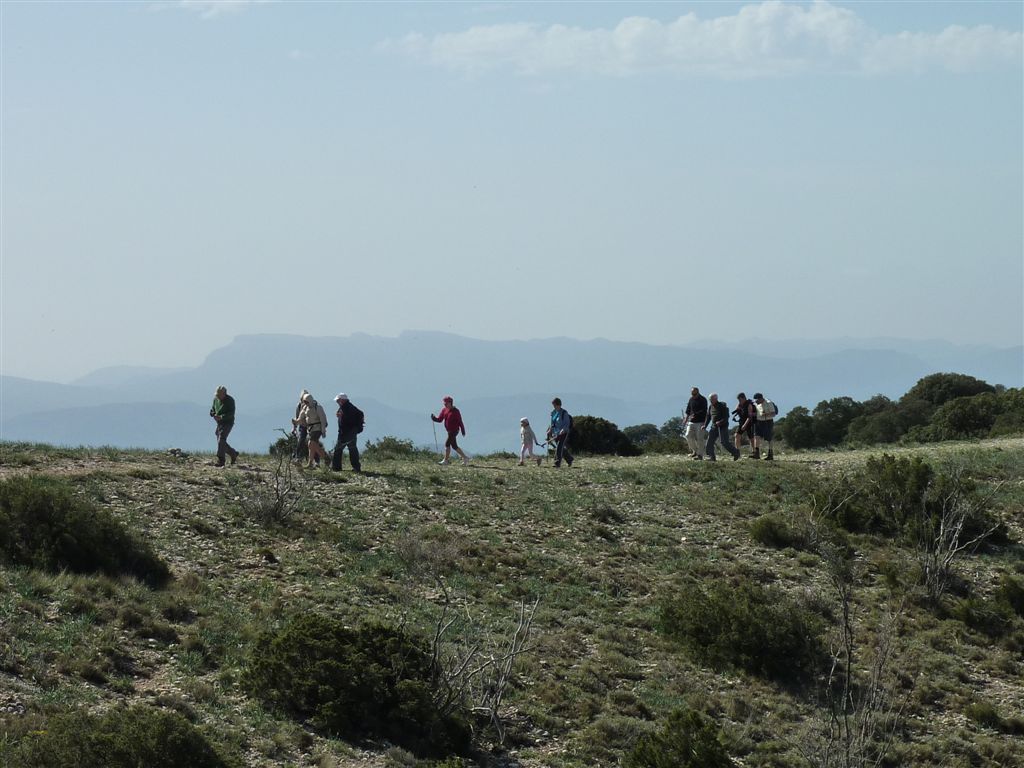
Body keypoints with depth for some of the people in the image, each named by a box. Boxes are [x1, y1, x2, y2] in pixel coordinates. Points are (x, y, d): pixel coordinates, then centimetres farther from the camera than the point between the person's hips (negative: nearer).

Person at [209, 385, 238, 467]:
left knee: (221, 440, -19)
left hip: (228, 423, -8)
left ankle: (220, 460, -19)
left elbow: (231, 413, -21)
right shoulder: (216, 399, 5)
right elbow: (212, 410, 14)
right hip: (219, 423, 8)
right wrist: (214, 415, -10)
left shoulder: (230, 400, -15)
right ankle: (234, 454, 28)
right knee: (221, 442, 9)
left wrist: (221, 417, -32)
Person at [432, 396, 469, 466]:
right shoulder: (444, 410, 7)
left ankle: (446, 460, -5)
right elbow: (439, 420, 7)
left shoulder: (455, 411, -11)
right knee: (454, 446, 10)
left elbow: (460, 421, -9)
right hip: (449, 431, 8)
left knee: (447, 444, -11)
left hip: (454, 430, -8)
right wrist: (434, 418, -13)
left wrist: (463, 430, -7)